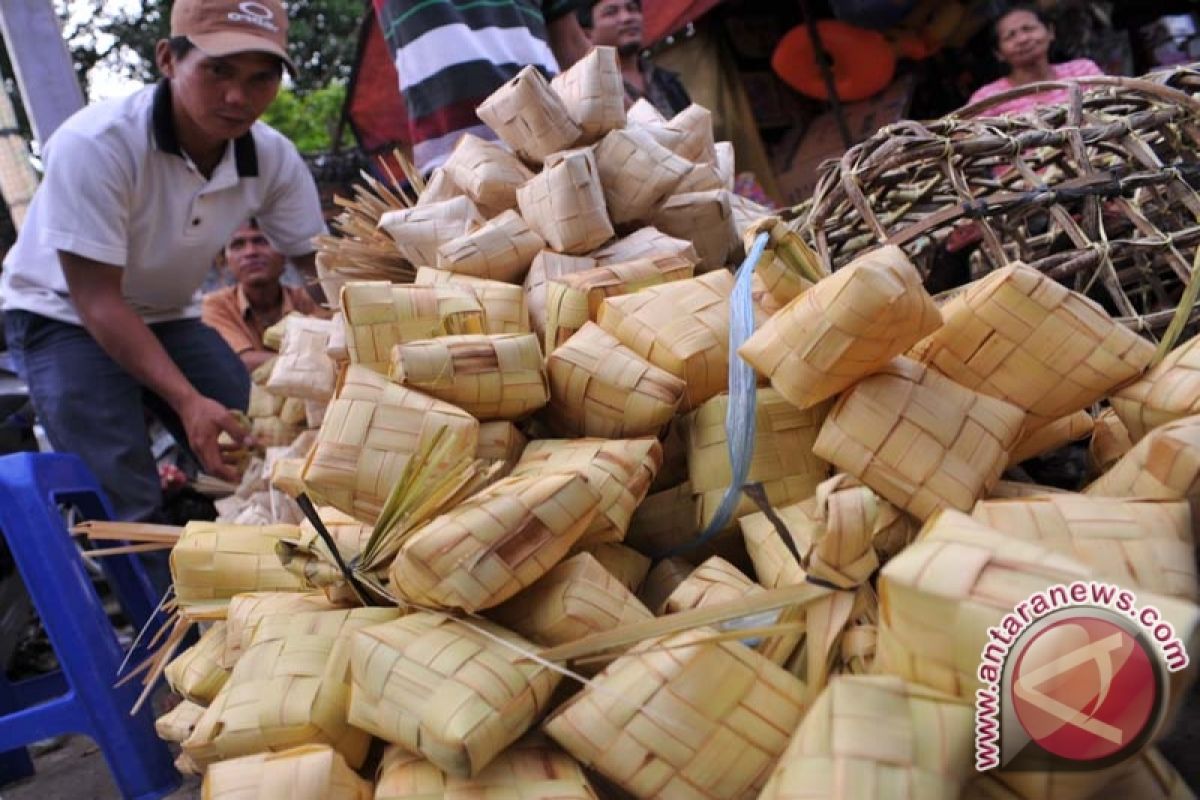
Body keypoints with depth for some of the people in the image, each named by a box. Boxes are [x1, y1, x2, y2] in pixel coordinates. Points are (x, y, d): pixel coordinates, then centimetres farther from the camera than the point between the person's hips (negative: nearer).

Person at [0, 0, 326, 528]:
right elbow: (97, 300, -29)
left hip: (167, 317, 5)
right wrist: (187, 400, -41)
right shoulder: (93, 145, -30)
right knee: (131, 508, -20)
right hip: (64, 317, -5)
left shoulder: (274, 158, -15)